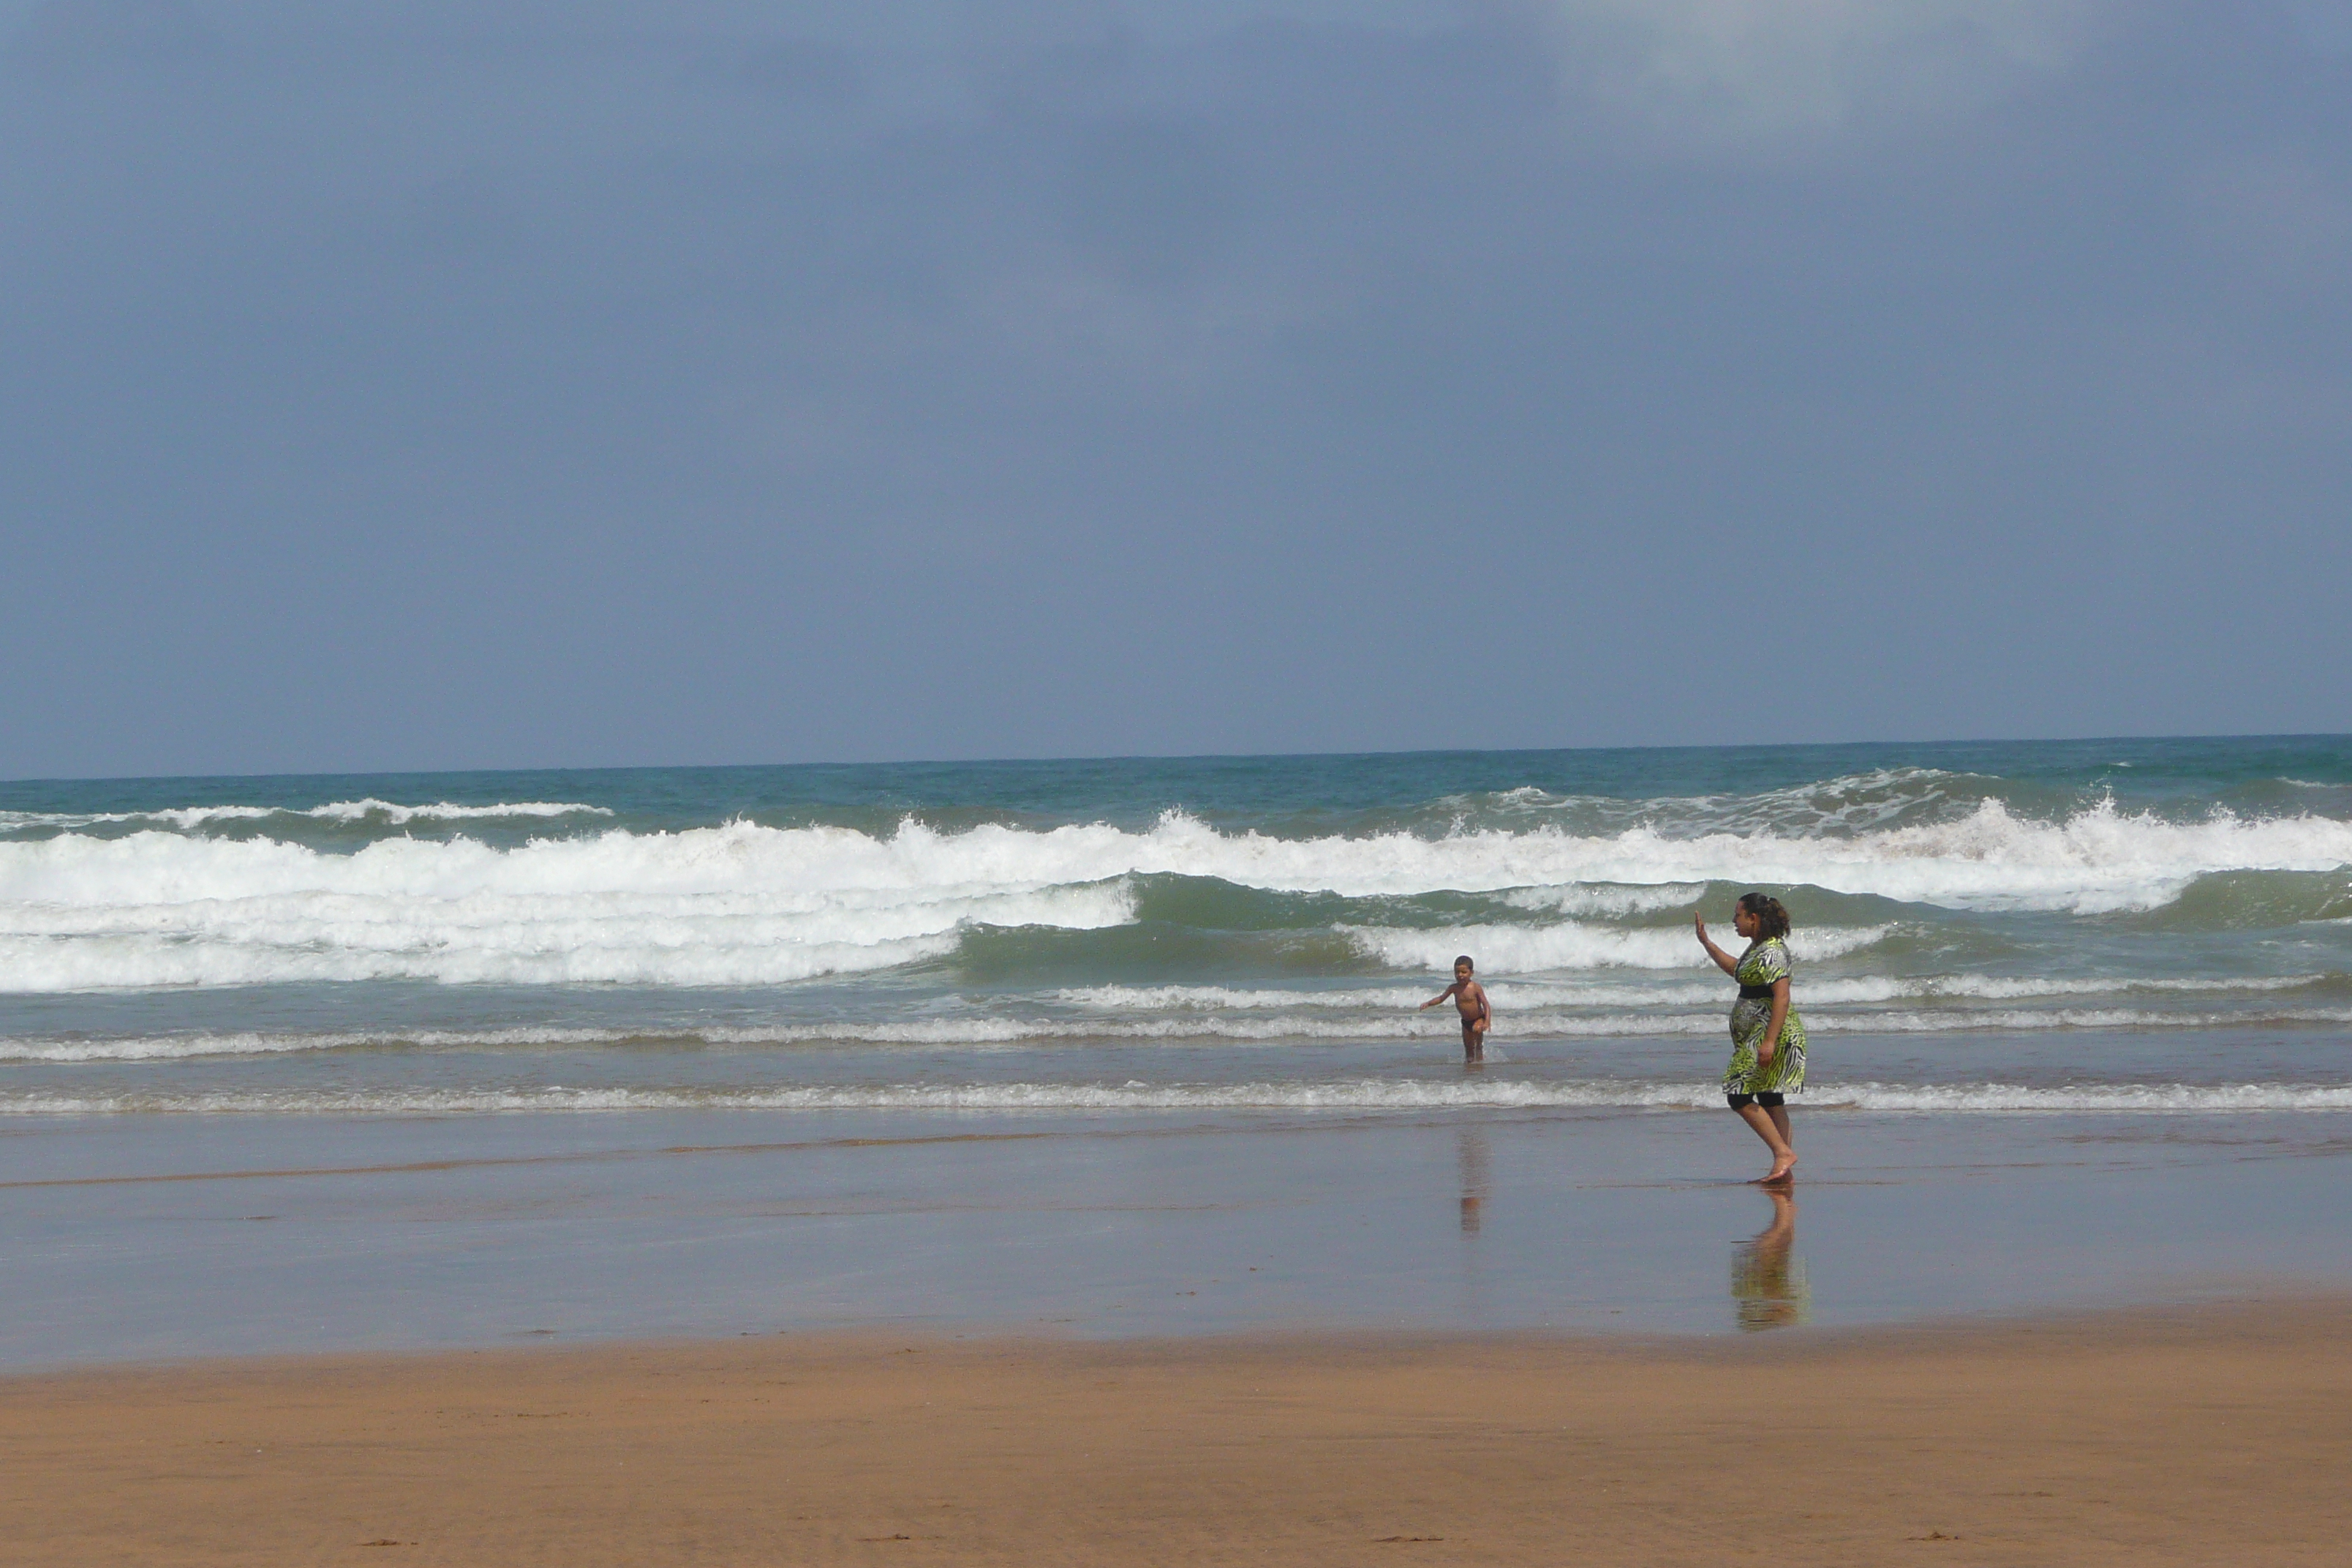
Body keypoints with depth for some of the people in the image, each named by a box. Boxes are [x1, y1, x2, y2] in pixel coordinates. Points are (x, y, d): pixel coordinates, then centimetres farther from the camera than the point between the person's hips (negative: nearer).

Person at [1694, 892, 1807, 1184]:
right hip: (1755, 1035, 11)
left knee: (1740, 1096, -12)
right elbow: (1736, 969, 35)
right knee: (1769, 1098, 11)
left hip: (1772, 1032, -11)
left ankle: (1783, 1152, -13)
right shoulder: (1758, 948, 15)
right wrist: (1705, 942, 34)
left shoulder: (1771, 952, -18)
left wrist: (1769, 1041, -30)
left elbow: (1782, 997, -25)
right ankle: (1784, 1169, 12)